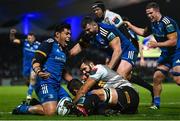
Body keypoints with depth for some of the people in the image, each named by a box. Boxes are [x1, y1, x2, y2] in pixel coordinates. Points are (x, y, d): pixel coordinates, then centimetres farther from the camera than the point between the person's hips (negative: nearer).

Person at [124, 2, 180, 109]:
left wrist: (157, 44, -24)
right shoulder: (153, 24, 6)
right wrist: (130, 26, 20)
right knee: (157, 77, 3)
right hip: (166, 54, 8)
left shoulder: (167, 22, -20)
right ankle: (156, 104, 12)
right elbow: (144, 33, 26)